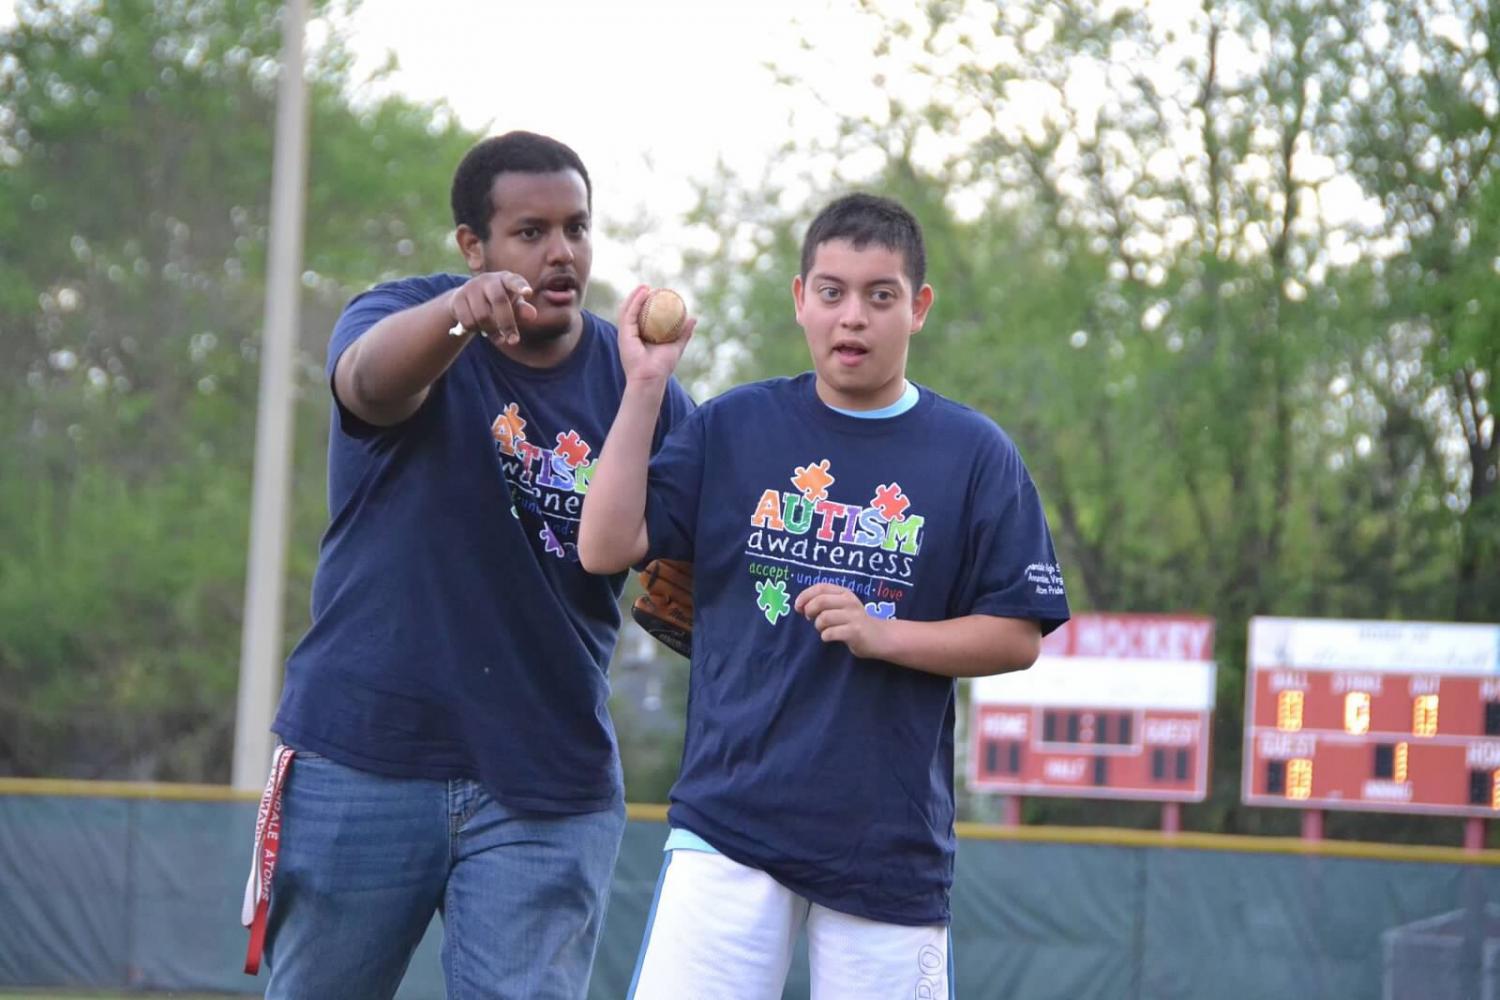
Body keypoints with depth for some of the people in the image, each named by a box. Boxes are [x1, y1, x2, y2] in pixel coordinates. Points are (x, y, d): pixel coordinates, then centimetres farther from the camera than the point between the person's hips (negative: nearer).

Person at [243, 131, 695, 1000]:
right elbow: (373, 380, -29)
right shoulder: (403, 318, -4)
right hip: (361, 762, -1)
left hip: (551, 792, 1)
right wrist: (459, 313, -51)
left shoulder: (637, 386, 3)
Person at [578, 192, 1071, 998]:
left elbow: (1018, 637, 2)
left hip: (893, 842, 0)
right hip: (729, 825, 0)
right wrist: (643, 388, -6)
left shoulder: (974, 454, 3)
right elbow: (606, 546, -1)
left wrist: (883, 634, -13)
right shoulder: (732, 426, 7)